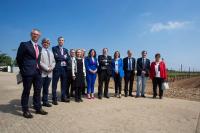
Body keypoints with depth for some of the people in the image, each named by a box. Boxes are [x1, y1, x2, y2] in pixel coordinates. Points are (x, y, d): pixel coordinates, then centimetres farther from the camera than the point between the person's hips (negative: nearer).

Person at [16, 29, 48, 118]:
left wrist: (38, 67, 7)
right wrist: (23, 69, 1)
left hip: (37, 72, 6)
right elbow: (18, 58, -1)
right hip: (28, 72, -6)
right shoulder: (24, 44, -1)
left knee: (38, 91, 11)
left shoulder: (39, 47, 16)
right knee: (26, 91, 3)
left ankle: (38, 108, 24)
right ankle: (25, 110, 15)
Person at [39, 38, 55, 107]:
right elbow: (39, 62, -12)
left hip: (49, 73, 6)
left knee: (46, 88, 11)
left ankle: (45, 101, 18)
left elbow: (53, 62, 15)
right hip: (42, 73, -6)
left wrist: (51, 68, -3)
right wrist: (47, 68, -15)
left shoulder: (51, 52, 21)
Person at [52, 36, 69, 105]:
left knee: (64, 84, 10)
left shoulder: (66, 50, 17)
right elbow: (56, 56, -14)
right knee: (54, 84, 1)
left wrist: (60, 57, -8)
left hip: (64, 68, 5)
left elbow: (68, 58, 5)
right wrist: (64, 57, -5)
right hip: (57, 68, -5)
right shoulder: (54, 48, 2)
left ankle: (63, 97, 21)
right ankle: (54, 99, 9)